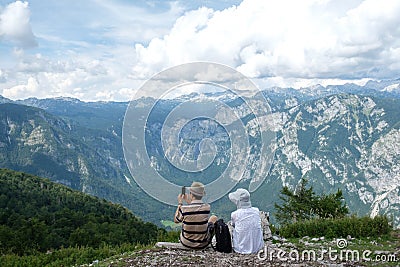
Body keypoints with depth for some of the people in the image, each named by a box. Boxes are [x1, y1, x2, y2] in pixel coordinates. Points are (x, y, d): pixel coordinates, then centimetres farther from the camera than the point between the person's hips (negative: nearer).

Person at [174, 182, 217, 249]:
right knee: (214, 218, 24)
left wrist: (180, 203, 3)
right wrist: (189, 202, 13)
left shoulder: (184, 209, -22)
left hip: (186, 243, 0)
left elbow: (176, 220, -2)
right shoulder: (207, 207, -16)